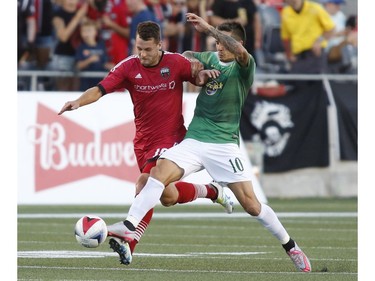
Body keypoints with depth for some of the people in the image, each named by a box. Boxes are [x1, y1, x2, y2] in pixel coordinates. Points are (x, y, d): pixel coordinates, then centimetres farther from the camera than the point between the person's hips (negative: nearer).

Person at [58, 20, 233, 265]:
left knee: (146, 185, -20)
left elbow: (200, 77, 9)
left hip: (171, 138, -4)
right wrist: (78, 102, -33)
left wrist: (204, 75, -15)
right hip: (144, 141, 4)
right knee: (170, 193, 7)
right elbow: (100, 90, -15)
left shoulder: (176, 63, -7)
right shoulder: (128, 67, -6)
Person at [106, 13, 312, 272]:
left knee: (251, 204, -6)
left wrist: (208, 28, -31)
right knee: (160, 172, -22)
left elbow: (239, 51, -29)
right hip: (193, 141, 4)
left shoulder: (243, 68, -5)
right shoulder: (210, 59, 10)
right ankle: (129, 226, -33)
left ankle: (291, 248, 13)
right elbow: (185, 57, 28)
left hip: (224, 144, -4)